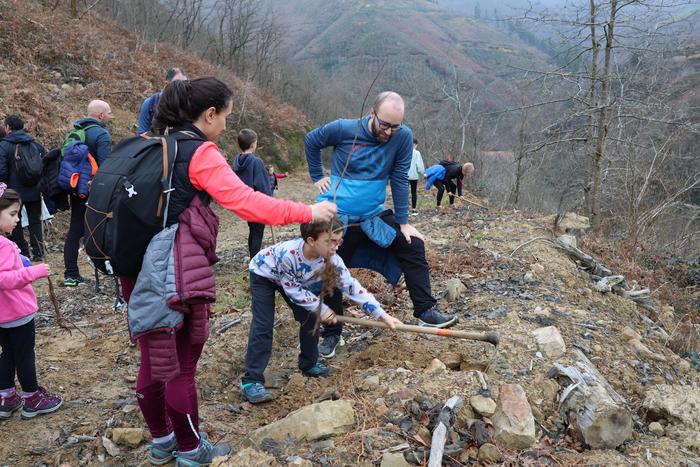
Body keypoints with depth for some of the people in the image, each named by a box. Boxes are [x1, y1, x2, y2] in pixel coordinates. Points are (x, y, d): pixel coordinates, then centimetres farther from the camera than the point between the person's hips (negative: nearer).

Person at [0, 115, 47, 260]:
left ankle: (22, 254, 9)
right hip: (34, 191, 4)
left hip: (14, 192, -4)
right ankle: (38, 253, 9)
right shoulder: (35, 143, 5)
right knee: (35, 221, 12)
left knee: (15, 224, 8)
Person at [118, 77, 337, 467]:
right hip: (177, 276, -8)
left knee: (153, 359, 18)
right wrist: (307, 212, -18)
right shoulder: (200, 153, -14)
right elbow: (246, 202, -24)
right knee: (182, 364, 7)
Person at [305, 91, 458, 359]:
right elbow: (310, 141, 4)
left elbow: (400, 180, -8)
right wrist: (317, 177, 2)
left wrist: (403, 222, -7)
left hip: (374, 216, 2)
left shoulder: (403, 137, -12)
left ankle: (426, 311, 5)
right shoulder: (344, 130, -15)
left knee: (413, 246, -7)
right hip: (337, 217, -2)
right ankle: (331, 334, 23)